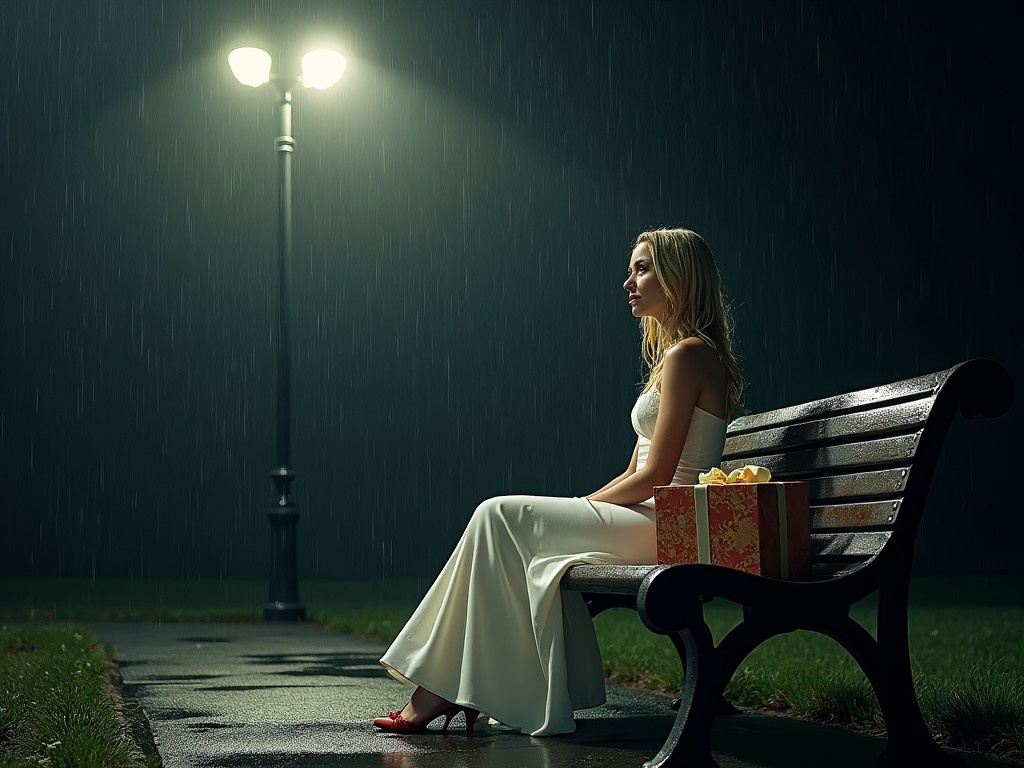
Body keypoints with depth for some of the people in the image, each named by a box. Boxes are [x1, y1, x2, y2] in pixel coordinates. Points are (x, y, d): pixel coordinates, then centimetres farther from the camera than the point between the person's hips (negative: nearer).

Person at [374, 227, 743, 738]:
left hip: (667, 526, -10)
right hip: (656, 523, 10)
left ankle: (439, 691, -4)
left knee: (501, 517, -10)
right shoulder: (672, 355, 21)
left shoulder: (687, 355, -11)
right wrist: (578, 511, 8)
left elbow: (655, 475, -17)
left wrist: (581, 506, -6)